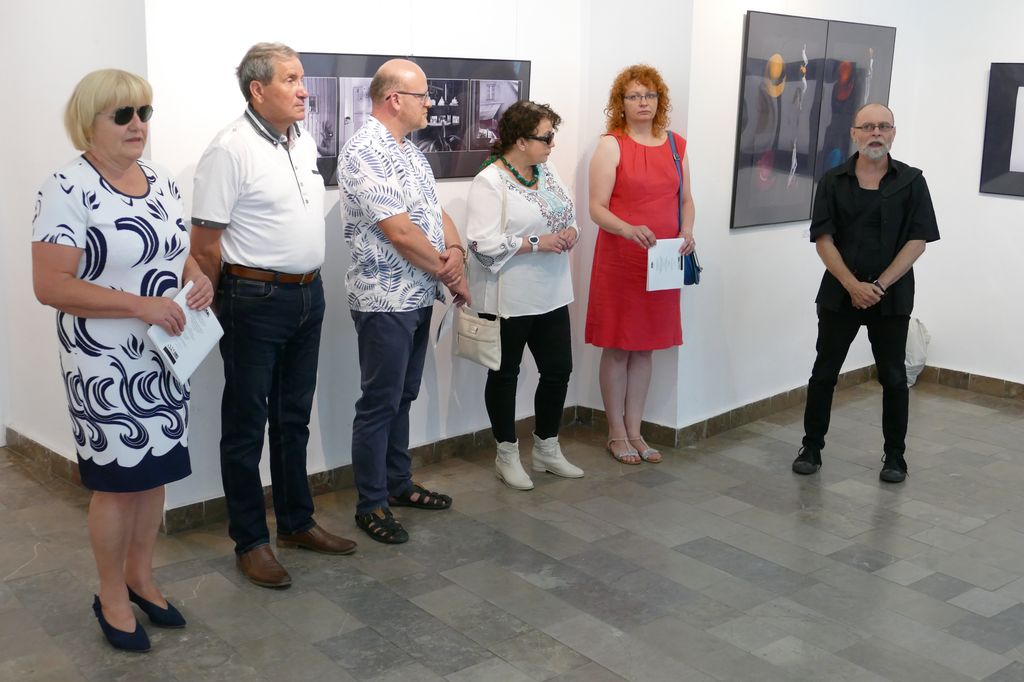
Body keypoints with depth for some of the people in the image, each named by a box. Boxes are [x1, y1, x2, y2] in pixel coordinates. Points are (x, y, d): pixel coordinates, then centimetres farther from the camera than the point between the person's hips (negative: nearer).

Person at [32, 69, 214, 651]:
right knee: (119, 479, 4)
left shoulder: (162, 181, 7)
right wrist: (141, 305, -24)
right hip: (107, 363, -6)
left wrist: (200, 277, -4)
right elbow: (50, 286, -20)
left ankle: (141, 577, 34)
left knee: (156, 471, 15)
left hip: (166, 355, 7)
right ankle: (112, 598, 24)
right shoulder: (69, 190, -15)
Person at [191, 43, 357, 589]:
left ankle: (296, 522, 31)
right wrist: (220, 309, -6)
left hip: (309, 295, 8)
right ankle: (250, 542, 17)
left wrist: (309, 284, 18)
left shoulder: (304, 141, 9)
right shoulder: (231, 149, -15)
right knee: (247, 425, 5)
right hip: (256, 302, -7)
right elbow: (205, 242, -14)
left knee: (294, 418, 17)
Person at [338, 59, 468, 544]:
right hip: (384, 300, -9)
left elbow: (437, 212, 14)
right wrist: (452, 277, -11)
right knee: (379, 404, 1)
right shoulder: (365, 152, -17)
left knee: (403, 396, 18)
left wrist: (455, 250, -8)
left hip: (418, 296, 9)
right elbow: (401, 232, -22)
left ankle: (398, 483, 32)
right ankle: (371, 505, 13)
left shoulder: (410, 152, 13)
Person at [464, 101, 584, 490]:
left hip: (551, 293, 7)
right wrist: (536, 243, -24)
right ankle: (507, 455, 25)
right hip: (509, 299, -7)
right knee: (505, 375, 9)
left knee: (558, 370, 12)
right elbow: (483, 242, -23)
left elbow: (568, 213, 17)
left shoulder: (546, 170, 7)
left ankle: (547, 450, 30)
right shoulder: (490, 182, -16)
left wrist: (570, 232, -6)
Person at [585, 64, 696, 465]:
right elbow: (597, 208, -11)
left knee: (644, 347, 11)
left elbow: (686, 199, 14)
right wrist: (630, 230, -29)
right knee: (617, 348, 3)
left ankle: (635, 431, 22)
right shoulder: (611, 145, -6)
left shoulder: (675, 145, 10)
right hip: (619, 260, -5)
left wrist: (687, 232, -6)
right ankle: (616, 434, 16)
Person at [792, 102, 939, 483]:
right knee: (824, 373, 6)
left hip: (892, 297, -1)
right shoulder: (834, 181, 2)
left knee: (893, 377, 6)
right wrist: (853, 285, -15)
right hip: (839, 294, 1)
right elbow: (823, 240, -3)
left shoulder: (911, 181, 1)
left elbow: (918, 240, -4)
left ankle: (895, 455, 19)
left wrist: (879, 286, -14)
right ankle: (811, 447, 18)